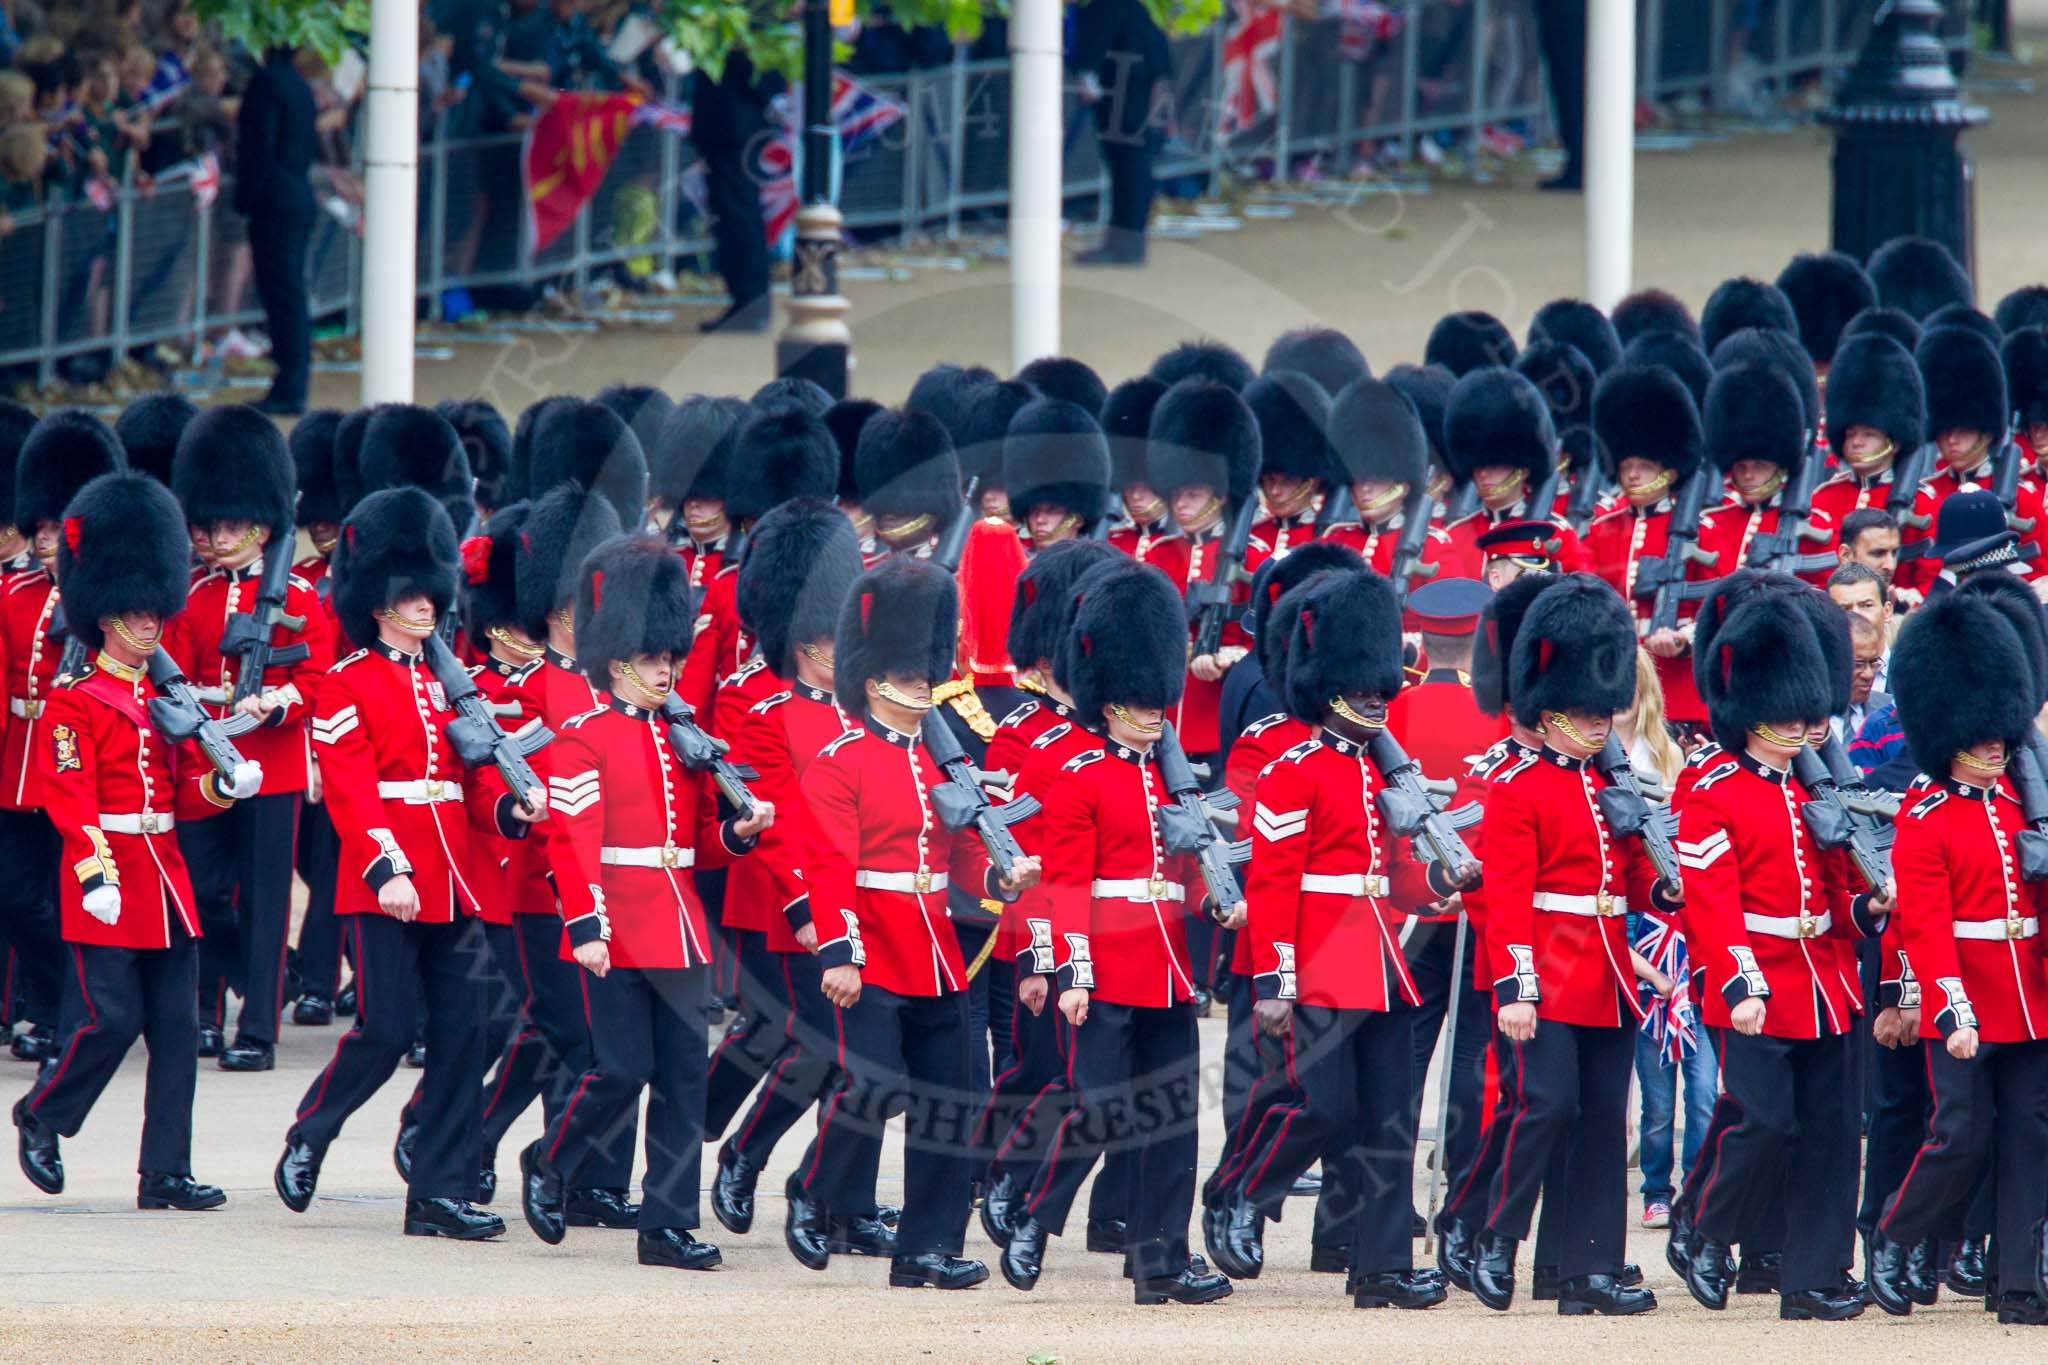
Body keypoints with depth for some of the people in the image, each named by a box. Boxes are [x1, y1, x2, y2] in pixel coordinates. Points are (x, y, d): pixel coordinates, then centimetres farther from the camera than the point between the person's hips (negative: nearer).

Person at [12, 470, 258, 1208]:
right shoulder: (76, 703, -7)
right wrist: (97, 873, -24)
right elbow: (69, 795, -15)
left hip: (166, 879, 7)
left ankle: (166, 1173, 4)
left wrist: (226, 785, -3)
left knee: (177, 1028, 2)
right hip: (108, 883, -7)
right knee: (109, 1020, -8)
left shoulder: (167, 698, 15)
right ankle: (41, 1119, 18)